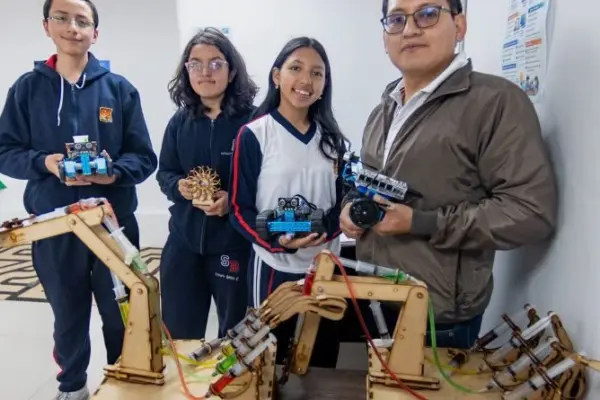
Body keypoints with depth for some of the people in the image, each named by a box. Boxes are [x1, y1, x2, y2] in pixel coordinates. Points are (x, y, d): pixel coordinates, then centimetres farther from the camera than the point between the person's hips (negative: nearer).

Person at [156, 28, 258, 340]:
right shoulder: (180, 121, 3)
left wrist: (234, 199, -25)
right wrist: (178, 186, -12)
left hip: (234, 242, -4)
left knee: (235, 334, 17)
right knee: (178, 333, 18)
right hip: (184, 240, 4)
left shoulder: (252, 121, -11)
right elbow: (164, 173, 9)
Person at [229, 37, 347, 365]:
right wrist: (277, 240, -24)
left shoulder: (331, 139, 6)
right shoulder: (253, 135, -8)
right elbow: (240, 209, -7)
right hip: (274, 267, -4)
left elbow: (341, 200, 10)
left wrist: (327, 230, -11)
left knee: (321, 359, 17)